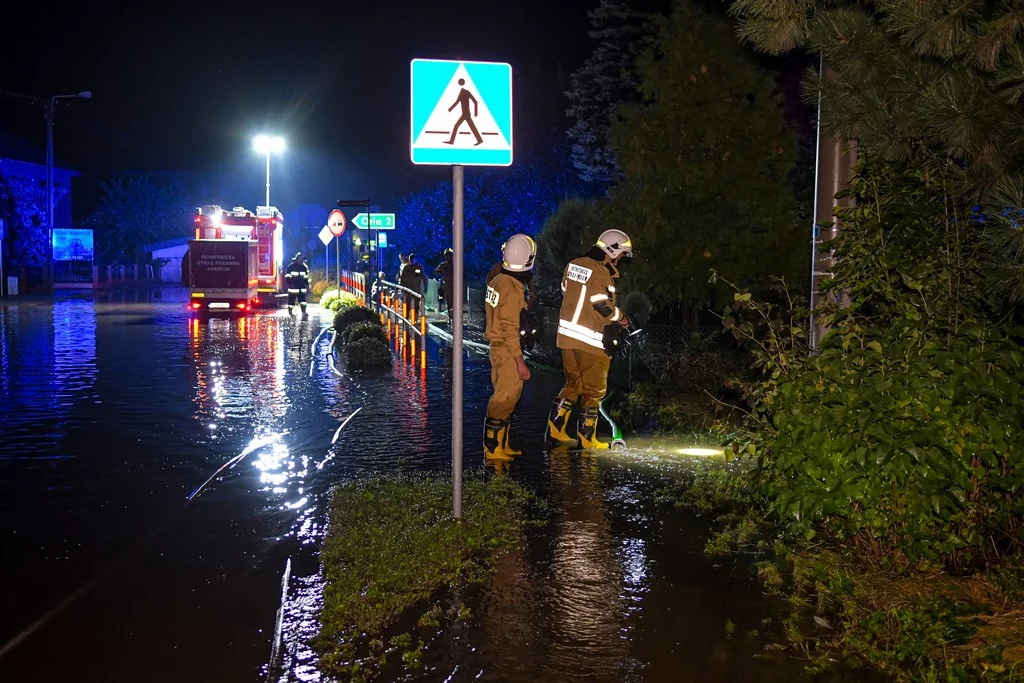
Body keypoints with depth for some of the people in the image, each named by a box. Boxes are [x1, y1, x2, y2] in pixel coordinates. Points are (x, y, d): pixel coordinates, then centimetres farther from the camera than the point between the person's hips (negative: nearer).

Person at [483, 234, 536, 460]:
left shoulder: (497, 280, 6)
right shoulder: (512, 290, -21)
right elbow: (510, 329, -21)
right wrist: (520, 362, -19)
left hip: (498, 347, 9)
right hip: (508, 351, -9)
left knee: (505, 396, 16)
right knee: (505, 399, -2)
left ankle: (500, 444, 25)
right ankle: (493, 448, 4)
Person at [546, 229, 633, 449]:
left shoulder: (574, 264, 8)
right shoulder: (601, 272, -16)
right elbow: (604, 307, -18)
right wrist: (620, 317, 0)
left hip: (566, 334, 8)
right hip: (590, 340, -8)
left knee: (573, 384, 19)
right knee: (594, 389, 5)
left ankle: (555, 430, 18)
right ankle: (586, 438, 9)